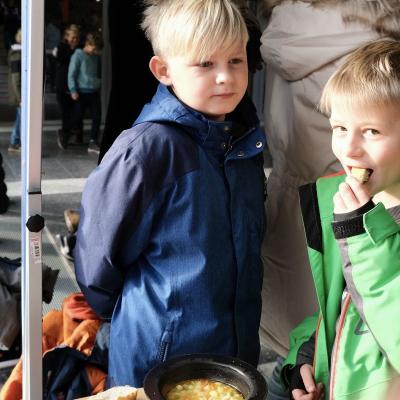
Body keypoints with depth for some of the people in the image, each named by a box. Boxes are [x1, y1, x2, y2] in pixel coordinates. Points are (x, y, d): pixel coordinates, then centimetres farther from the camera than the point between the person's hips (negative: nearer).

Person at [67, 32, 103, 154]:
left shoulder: (96, 57, 11)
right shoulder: (78, 55, -6)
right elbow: (71, 74, -10)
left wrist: (99, 84, 14)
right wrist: (73, 90, -16)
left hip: (94, 92, 5)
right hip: (82, 92, -5)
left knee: (97, 117, -4)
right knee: (77, 118, 2)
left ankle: (93, 143, 1)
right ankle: (65, 138, 23)